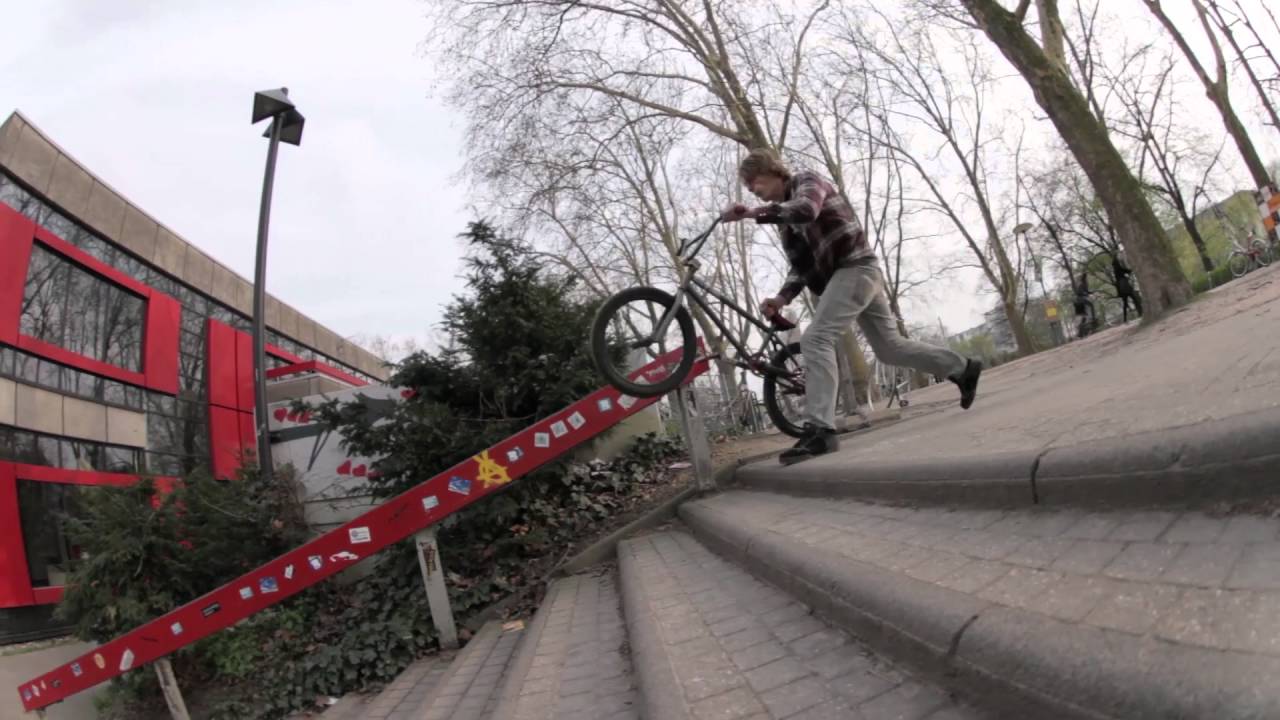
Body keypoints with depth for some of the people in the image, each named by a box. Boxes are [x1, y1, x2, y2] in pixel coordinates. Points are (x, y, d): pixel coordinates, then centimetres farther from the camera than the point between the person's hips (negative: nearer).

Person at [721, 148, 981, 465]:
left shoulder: (806, 180, -2)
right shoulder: (786, 216, 20)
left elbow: (806, 209, -27)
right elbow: (801, 266, 11)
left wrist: (753, 213, -36)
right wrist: (781, 298, -5)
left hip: (855, 268, -10)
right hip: (849, 275, 10)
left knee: (815, 339, -23)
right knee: (890, 347, 16)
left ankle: (820, 430, -29)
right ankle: (963, 368, 34)